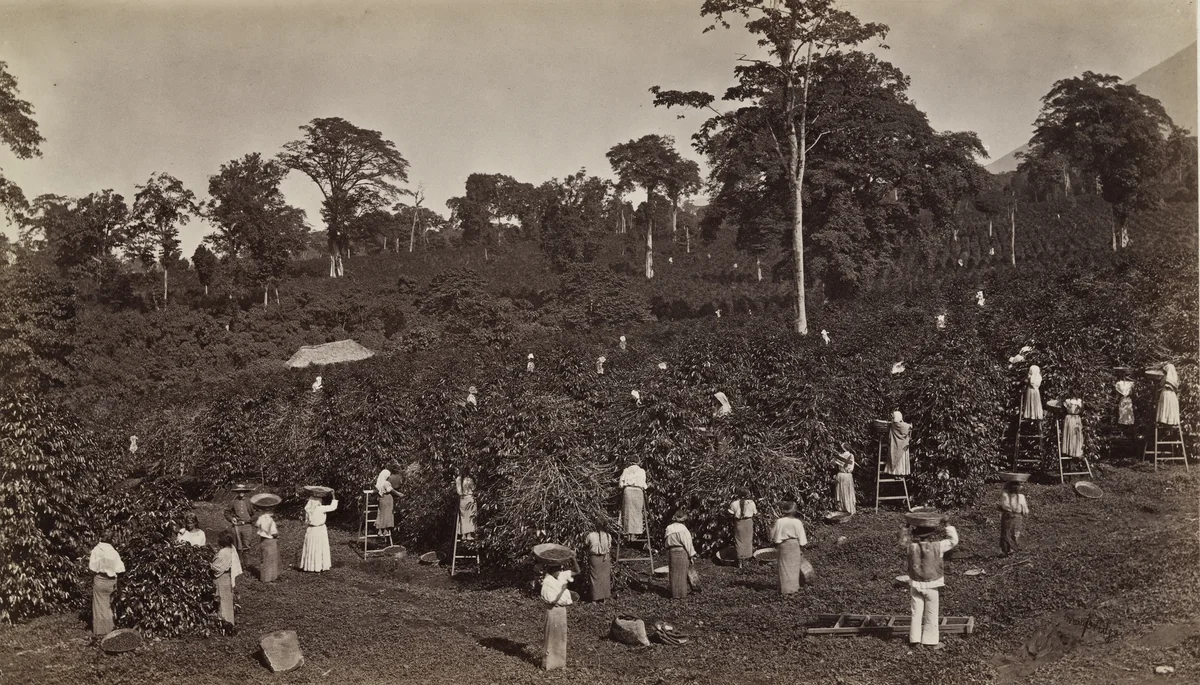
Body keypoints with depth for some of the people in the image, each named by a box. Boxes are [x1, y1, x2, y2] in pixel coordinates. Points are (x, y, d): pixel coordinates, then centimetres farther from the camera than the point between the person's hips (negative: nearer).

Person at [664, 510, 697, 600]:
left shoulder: (669, 528, 6)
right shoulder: (683, 529, -12)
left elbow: (667, 544, 10)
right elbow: (688, 543, -10)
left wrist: (668, 557, 15)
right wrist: (692, 555, -1)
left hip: (671, 553, 5)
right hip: (682, 552, -5)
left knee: (674, 574, 10)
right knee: (682, 574, 4)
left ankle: (674, 594, 14)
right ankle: (681, 593, 8)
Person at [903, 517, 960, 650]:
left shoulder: (911, 546, -11)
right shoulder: (937, 547, -18)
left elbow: (903, 539, 12)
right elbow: (953, 540, -5)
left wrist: (907, 526, 7)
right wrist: (948, 526, 2)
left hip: (915, 585, 3)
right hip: (931, 586, -3)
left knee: (916, 612, 12)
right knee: (931, 613, 9)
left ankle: (915, 638, 17)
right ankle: (930, 640, 15)